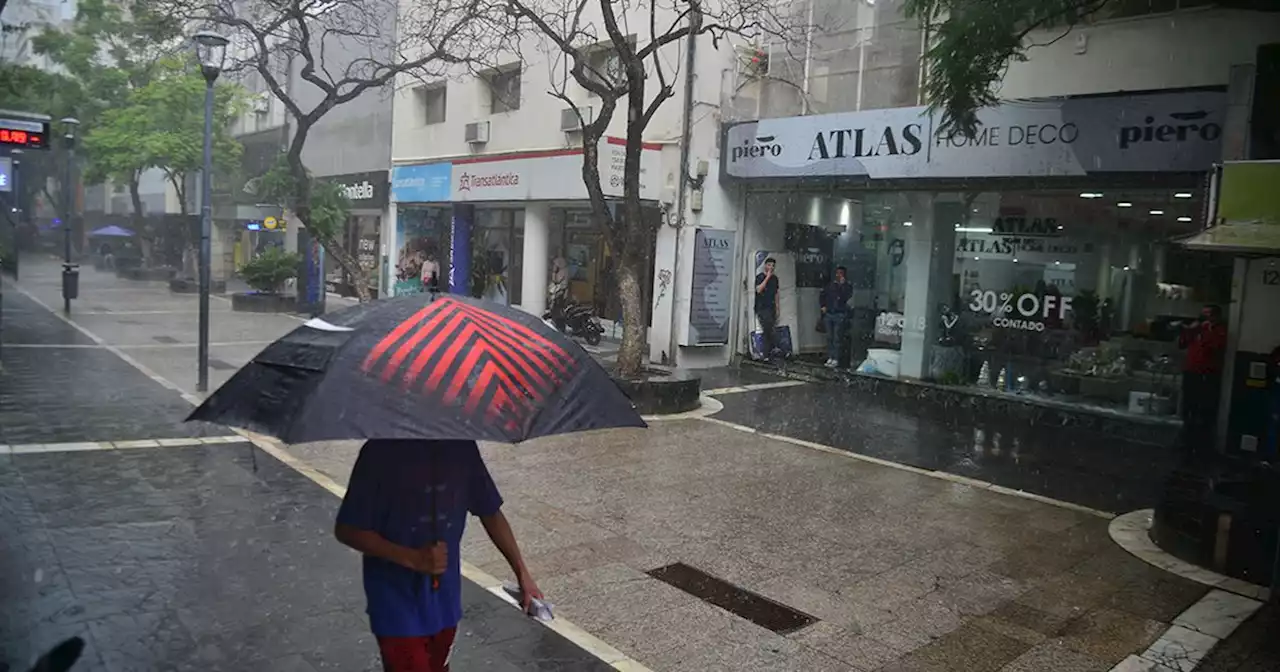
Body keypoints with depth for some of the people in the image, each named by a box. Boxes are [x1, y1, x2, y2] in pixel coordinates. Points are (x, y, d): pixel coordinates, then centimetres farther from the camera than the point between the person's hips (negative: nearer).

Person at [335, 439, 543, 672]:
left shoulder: (462, 447, -5)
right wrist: (411, 558, -24)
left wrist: (522, 573, 7)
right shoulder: (382, 451, -20)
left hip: (444, 598, 5)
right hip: (397, 602, -5)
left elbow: (490, 513, 8)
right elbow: (346, 530, -15)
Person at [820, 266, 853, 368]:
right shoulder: (830, 285, 14)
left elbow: (845, 297, -14)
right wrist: (822, 306, 2)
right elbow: (822, 296, 17)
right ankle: (830, 358, 11)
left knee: (837, 338, -5)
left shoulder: (847, 286, 3)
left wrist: (842, 285, -14)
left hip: (839, 315, -4)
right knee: (829, 337, 5)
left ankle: (835, 359, -2)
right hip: (828, 314, 4)